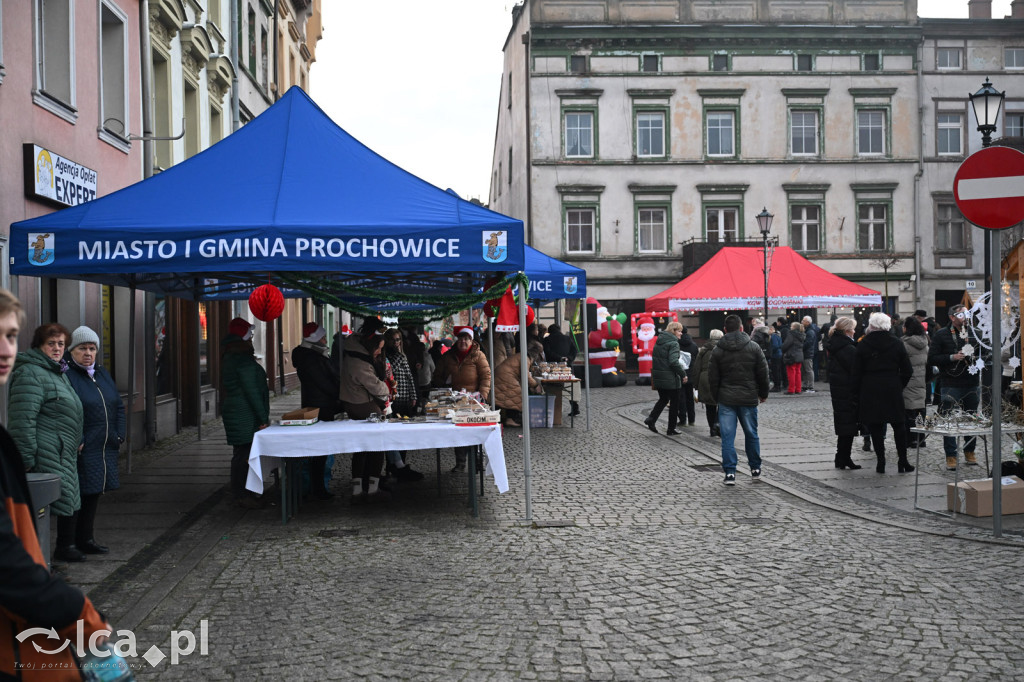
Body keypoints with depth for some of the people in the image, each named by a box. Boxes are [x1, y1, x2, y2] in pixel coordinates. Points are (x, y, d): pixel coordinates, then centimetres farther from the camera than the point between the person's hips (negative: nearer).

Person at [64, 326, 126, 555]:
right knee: (77, 494, -5)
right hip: (81, 450, -8)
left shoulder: (102, 374, 15)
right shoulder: (66, 374, -11)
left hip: (104, 449, 8)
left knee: (94, 493, 14)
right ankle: (68, 543, 4)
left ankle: (86, 538, 25)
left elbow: (118, 406, 19)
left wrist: (119, 435, 8)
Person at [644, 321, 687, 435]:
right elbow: (673, 362, -22)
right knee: (674, 402, 6)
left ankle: (651, 419, 4)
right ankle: (671, 429, 10)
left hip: (658, 377, 7)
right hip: (670, 378, -7)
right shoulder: (673, 343, -15)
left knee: (663, 399, 22)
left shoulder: (659, 341, 9)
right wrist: (683, 373, -13)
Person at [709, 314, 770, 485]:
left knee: (727, 437, 0)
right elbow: (763, 373, 3)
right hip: (749, 399, 1)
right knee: (751, 434, 15)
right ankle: (755, 469, 25)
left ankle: (730, 473, -4)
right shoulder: (754, 347, -1)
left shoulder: (717, 350, -2)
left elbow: (712, 377, 1)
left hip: (726, 400, -1)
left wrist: (715, 397, 14)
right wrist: (763, 394, 15)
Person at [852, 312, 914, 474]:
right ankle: (902, 462, 9)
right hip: (893, 390, 1)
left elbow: (857, 372, -3)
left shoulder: (863, 345, -4)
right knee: (899, 425, 10)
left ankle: (881, 462, 4)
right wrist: (899, 386, 15)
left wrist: (857, 394, 4)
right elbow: (907, 371, 3)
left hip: (870, 391, -1)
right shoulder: (896, 343, 1)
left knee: (875, 427, 5)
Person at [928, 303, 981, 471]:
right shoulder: (942, 335, -2)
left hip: (972, 383, 4)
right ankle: (951, 456, 6)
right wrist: (952, 357, -16)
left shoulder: (974, 332, 9)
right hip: (950, 385, -4)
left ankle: (969, 452, 26)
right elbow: (932, 358, -6)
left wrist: (975, 357, -1)